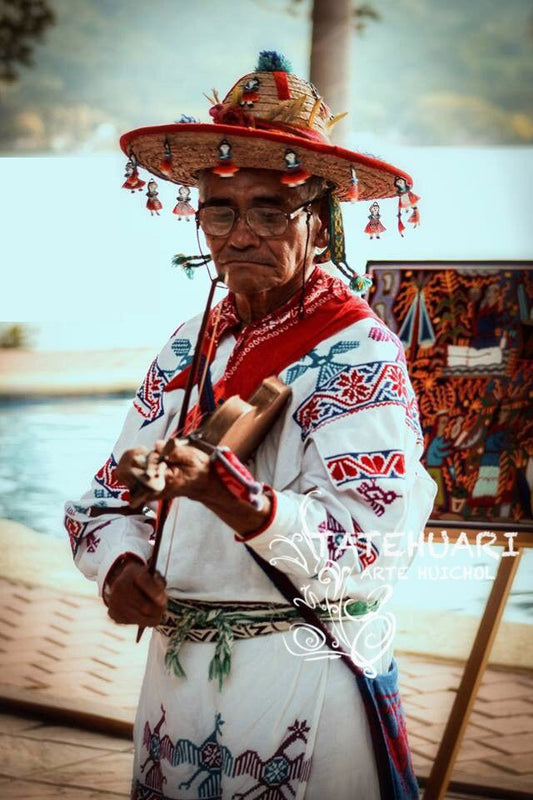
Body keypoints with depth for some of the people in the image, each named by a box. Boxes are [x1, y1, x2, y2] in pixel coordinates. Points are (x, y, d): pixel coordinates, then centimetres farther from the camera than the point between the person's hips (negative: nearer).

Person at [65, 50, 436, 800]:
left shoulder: (359, 351, -11)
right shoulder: (189, 348, 8)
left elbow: (366, 547, -23)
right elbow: (106, 498, 9)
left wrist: (220, 491, -37)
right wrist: (121, 564, -13)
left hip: (300, 685, -5)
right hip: (176, 673, 6)